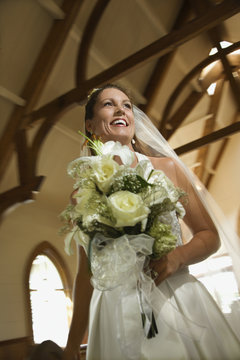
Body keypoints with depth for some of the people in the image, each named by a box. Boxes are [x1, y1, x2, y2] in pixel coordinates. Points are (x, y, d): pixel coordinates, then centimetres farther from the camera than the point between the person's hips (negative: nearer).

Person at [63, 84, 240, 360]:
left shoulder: (166, 167, 0)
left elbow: (210, 235, 6)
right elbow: (85, 272, 6)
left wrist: (178, 257, -16)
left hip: (179, 303, 1)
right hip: (119, 315, 0)